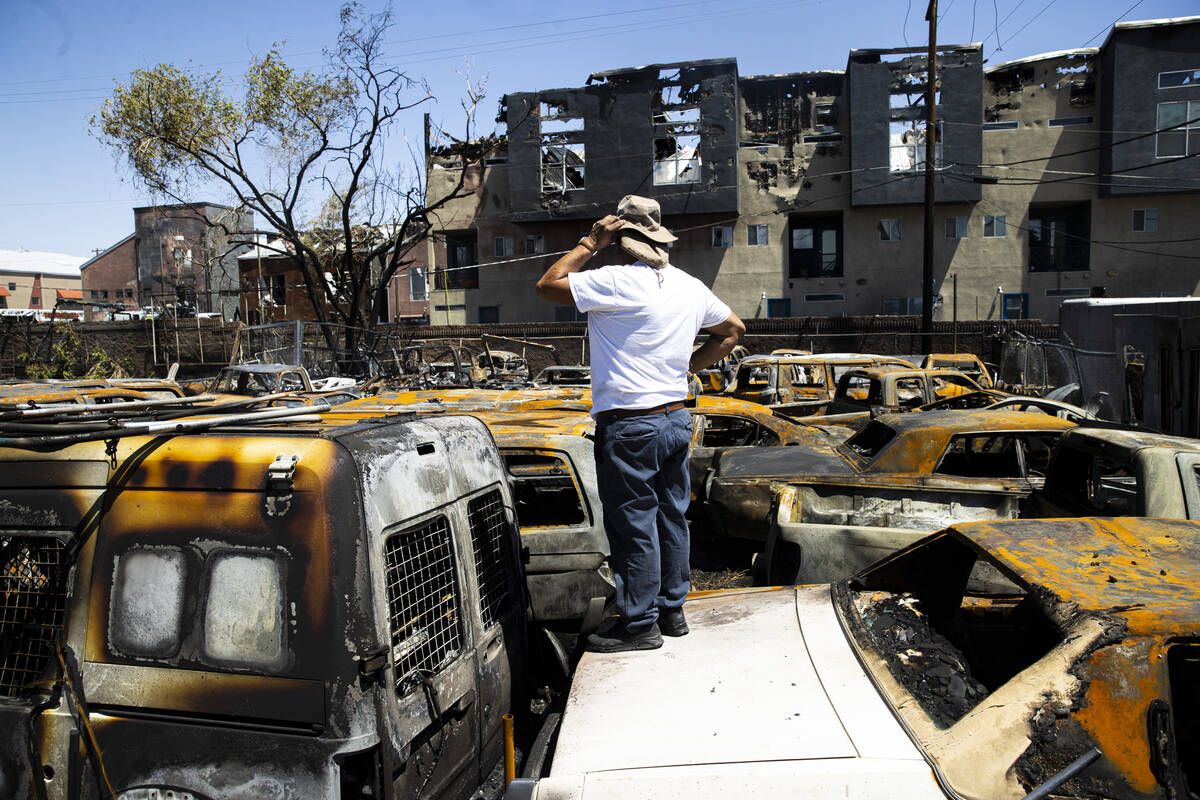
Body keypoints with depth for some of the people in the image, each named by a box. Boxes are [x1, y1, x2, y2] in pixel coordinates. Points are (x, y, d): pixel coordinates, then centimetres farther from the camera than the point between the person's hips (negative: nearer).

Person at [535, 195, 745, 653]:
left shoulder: (617, 282, -15)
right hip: (676, 418, 8)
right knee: (671, 517, 16)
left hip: (629, 426, -7)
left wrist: (590, 244, -1)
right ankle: (672, 610, 28)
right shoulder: (691, 287, 8)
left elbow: (547, 285, -7)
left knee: (633, 525, 2)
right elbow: (733, 331, 21)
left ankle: (639, 624, 13)